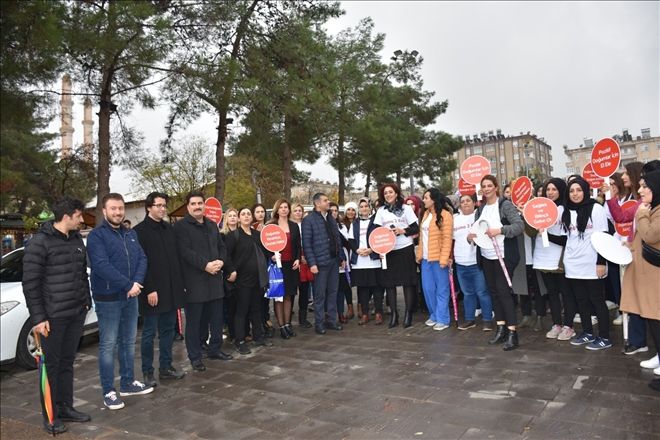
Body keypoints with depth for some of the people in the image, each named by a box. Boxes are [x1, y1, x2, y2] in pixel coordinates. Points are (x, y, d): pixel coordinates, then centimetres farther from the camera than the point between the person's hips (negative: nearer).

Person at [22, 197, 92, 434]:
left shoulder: (77, 240, 8)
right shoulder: (40, 242, -12)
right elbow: (30, 283, -12)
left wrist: (86, 301, 13)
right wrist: (38, 318, -14)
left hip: (77, 314, 6)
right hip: (53, 317, -6)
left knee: (67, 362, 16)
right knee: (51, 365, 7)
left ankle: (66, 408, 28)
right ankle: (50, 416, 20)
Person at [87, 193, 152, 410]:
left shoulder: (131, 234, 11)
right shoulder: (96, 235, -10)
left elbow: (142, 258, 4)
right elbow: (101, 266, -21)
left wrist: (137, 282, -14)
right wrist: (128, 285, -22)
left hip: (130, 296, 7)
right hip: (108, 298, -7)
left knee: (129, 342, 15)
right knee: (108, 345, 1)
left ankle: (127, 382, 28)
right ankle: (109, 391, 12)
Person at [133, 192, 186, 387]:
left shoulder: (169, 229, 12)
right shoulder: (140, 231, -8)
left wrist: (179, 284, 9)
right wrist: (150, 290, -16)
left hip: (171, 290, 6)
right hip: (152, 292, -6)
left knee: (168, 330, 13)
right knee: (149, 332, 5)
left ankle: (166, 367, 25)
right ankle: (148, 372, 17)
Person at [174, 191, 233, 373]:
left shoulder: (212, 225, 15)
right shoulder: (181, 226, -6)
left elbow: (222, 246, 16)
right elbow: (186, 252, -16)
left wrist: (220, 261, -5)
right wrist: (205, 265, -21)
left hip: (214, 279, 6)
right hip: (194, 281, -6)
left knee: (217, 318, 14)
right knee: (194, 321, 3)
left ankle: (215, 350, 29)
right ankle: (195, 357, 15)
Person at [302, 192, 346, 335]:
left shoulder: (331, 219, 14)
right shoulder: (309, 220, -7)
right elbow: (307, 244, -11)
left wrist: (341, 258, 12)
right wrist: (312, 263, -16)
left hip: (334, 261, 6)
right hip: (320, 263, -6)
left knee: (332, 292, 11)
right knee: (320, 295, 2)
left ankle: (331, 320, 22)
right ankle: (319, 323, 13)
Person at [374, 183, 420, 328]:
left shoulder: (406, 208, 2)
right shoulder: (381, 211, 8)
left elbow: (416, 228, 0)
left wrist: (402, 231, -14)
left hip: (405, 249, -2)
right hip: (388, 250, 3)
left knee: (408, 281, 0)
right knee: (389, 282, 3)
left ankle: (408, 314, 10)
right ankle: (394, 314, 13)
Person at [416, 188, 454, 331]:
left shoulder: (445, 215, -9)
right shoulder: (426, 214, 13)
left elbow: (447, 239, -14)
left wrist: (444, 259, -19)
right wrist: (419, 254, 12)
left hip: (438, 258, -7)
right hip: (426, 258, 7)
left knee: (441, 290, 3)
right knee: (428, 289, 12)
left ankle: (442, 319, 11)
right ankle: (434, 316, 25)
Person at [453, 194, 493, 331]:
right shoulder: (455, 218, 11)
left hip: (477, 262, -4)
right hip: (461, 263, 4)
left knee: (482, 292, 0)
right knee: (467, 293, 13)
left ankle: (487, 319, 12)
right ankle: (469, 319, 23)